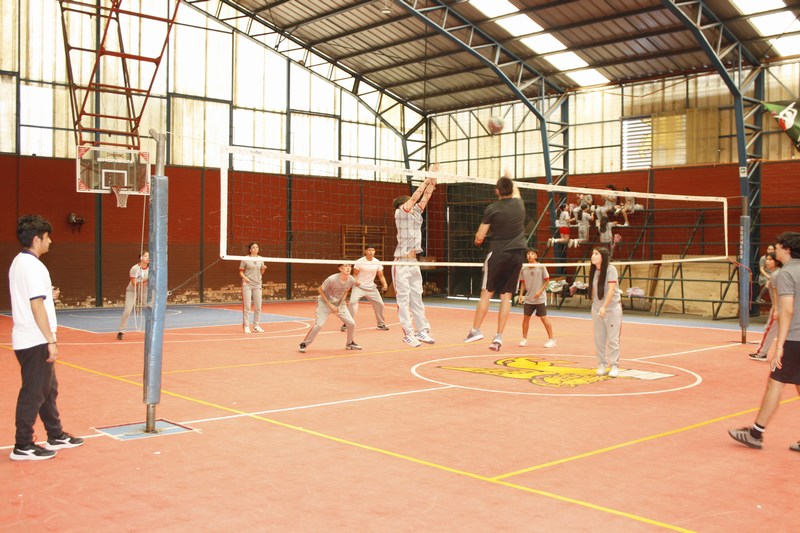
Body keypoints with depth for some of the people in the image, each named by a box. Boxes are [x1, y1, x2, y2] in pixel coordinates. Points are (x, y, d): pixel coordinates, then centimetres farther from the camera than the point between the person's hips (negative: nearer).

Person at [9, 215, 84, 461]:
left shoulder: (20, 262, 13)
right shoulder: (32, 266, -18)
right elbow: (37, 306, -22)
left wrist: (48, 295, 18)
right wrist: (51, 340, -20)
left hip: (29, 339, 10)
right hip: (35, 341, -10)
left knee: (48, 388, 18)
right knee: (33, 393, -1)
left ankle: (56, 436, 28)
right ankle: (23, 447, 7)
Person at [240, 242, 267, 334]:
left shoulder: (261, 259, 10)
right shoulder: (245, 259, -2)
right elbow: (241, 272, 1)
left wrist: (263, 269, -5)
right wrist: (244, 277, -18)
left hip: (257, 285, 4)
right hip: (247, 285, -4)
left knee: (258, 307, 5)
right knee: (247, 306, -4)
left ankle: (256, 326, 16)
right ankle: (246, 326, 3)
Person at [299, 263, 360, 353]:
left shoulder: (351, 280, -16)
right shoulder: (332, 279, -30)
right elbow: (320, 289, -16)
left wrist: (340, 306, -8)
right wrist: (330, 305, -17)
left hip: (339, 303, 5)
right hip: (325, 302, -5)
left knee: (351, 323, -3)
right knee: (319, 324, -18)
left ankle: (349, 343, 22)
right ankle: (304, 344, -1)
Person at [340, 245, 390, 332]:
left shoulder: (377, 263, 0)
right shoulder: (360, 262, -9)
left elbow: (381, 275, 5)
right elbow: (355, 274, -3)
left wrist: (384, 284, -12)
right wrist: (356, 281, -23)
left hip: (371, 287, 4)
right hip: (359, 286, -4)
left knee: (379, 304, 2)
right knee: (352, 302, -21)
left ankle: (381, 324, 23)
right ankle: (346, 324, -11)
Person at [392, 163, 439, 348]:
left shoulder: (416, 214, 13)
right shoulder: (400, 213, -5)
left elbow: (425, 197, 10)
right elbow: (415, 197, -11)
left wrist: (433, 180, 0)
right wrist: (427, 178, -8)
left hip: (413, 263, 7)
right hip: (401, 263, -7)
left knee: (417, 298, 7)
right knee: (403, 300, -5)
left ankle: (422, 330, 10)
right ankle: (408, 334, -5)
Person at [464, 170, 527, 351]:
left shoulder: (492, 209, -7)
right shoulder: (519, 204, 5)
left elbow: (479, 237, -4)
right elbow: (516, 192, 32)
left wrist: (478, 239, 19)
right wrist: (509, 178, 49)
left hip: (498, 253, -3)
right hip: (518, 254, 3)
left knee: (486, 293, 6)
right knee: (506, 296, 4)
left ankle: (476, 330, 10)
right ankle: (498, 337, 3)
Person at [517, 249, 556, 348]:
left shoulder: (541, 267, -8)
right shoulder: (524, 269, 3)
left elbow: (547, 281, -5)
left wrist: (540, 291, -14)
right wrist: (521, 294, 2)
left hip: (540, 298, -4)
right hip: (528, 299, 4)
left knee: (544, 318, -4)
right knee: (525, 317, 3)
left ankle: (551, 339, 6)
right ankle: (524, 339, 15)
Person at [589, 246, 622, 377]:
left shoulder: (610, 269, -13)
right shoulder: (594, 271, 5)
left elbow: (611, 289, -20)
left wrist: (604, 307, -26)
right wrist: (595, 305, 9)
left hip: (612, 308, -5)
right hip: (596, 309, 6)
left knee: (613, 339, -2)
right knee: (599, 339, 7)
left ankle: (614, 366, 5)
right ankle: (602, 364, 16)